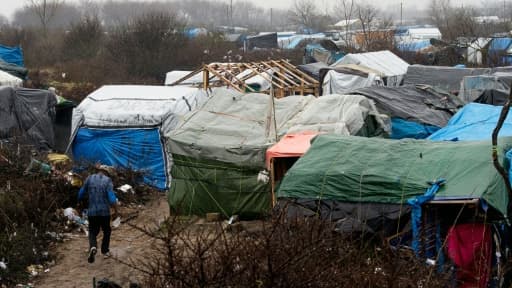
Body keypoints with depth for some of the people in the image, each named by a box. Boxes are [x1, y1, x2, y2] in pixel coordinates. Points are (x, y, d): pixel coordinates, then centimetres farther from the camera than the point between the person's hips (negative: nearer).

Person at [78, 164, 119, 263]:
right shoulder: (107, 181, -7)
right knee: (106, 231, 23)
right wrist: (115, 208, 2)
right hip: (104, 211, -1)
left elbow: (81, 194, 6)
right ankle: (105, 251, 27)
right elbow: (112, 198, -15)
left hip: (92, 211, 1)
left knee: (93, 232, 14)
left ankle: (93, 247, -15)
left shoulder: (89, 178, 1)